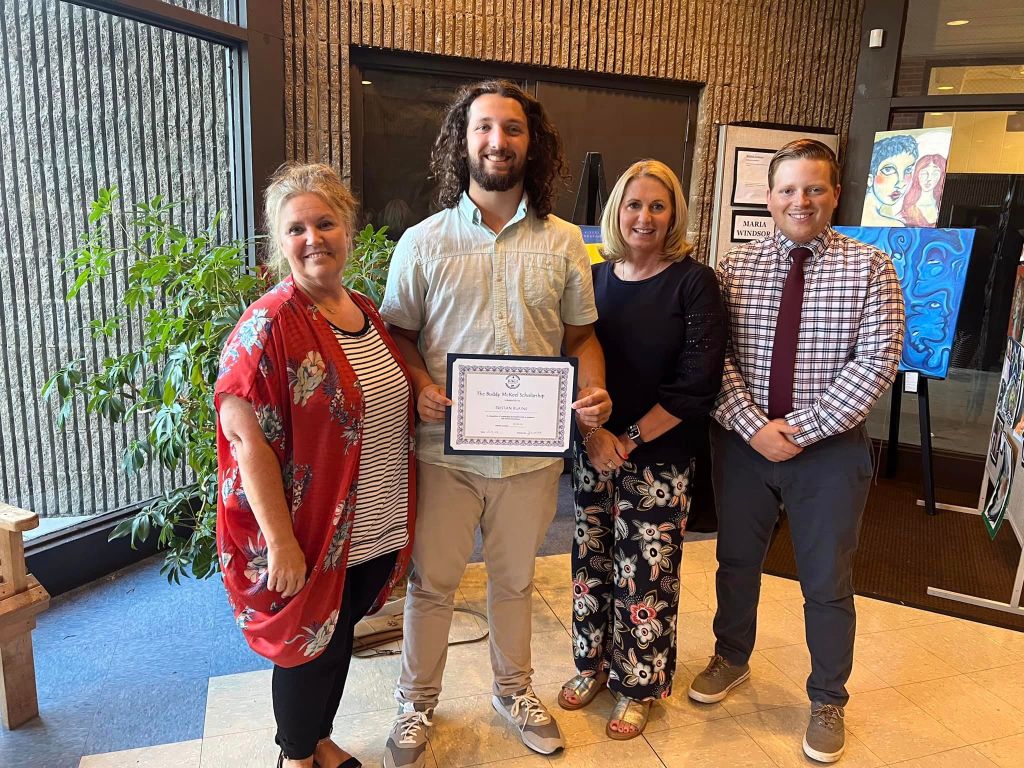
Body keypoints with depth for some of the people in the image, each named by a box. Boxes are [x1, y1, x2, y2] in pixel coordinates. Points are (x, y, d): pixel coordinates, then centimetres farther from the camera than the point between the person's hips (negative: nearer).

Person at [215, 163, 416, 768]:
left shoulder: (367, 312, 4)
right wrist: (281, 542, -21)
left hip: (374, 531, 7)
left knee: (340, 635, 23)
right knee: (308, 645, 14)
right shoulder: (269, 325, -19)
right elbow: (247, 437, -21)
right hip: (312, 538, -6)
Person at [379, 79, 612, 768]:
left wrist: (594, 389, -11)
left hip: (533, 448, 1)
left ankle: (514, 689, 43)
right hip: (445, 446, -1)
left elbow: (581, 334, 8)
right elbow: (398, 333, 4)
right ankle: (417, 704, 36)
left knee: (515, 578, 19)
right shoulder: (423, 241, 0)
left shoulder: (564, 242, 4)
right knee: (432, 581, 12)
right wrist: (421, 385, -15)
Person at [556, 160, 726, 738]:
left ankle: (641, 687, 28)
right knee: (592, 562, 14)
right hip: (594, 450, 4)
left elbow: (698, 381, -13)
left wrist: (630, 440, -13)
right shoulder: (597, 279, 5)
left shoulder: (694, 282, -7)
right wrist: (593, 433, -10)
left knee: (647, 577, 5)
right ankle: (594, 663, 37)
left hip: (661, 458, -4)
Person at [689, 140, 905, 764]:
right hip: (743, 442, 2)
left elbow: (877, 361, -12)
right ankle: (732, 659, 45)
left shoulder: (870, 268, -4)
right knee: (737, 562, 19)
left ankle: (828, 701, 35)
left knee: (827, 582, 11)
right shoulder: (735, 267, 1)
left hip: (830, 449, -2)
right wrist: (753, 425, -16)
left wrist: (801, 428, -17)